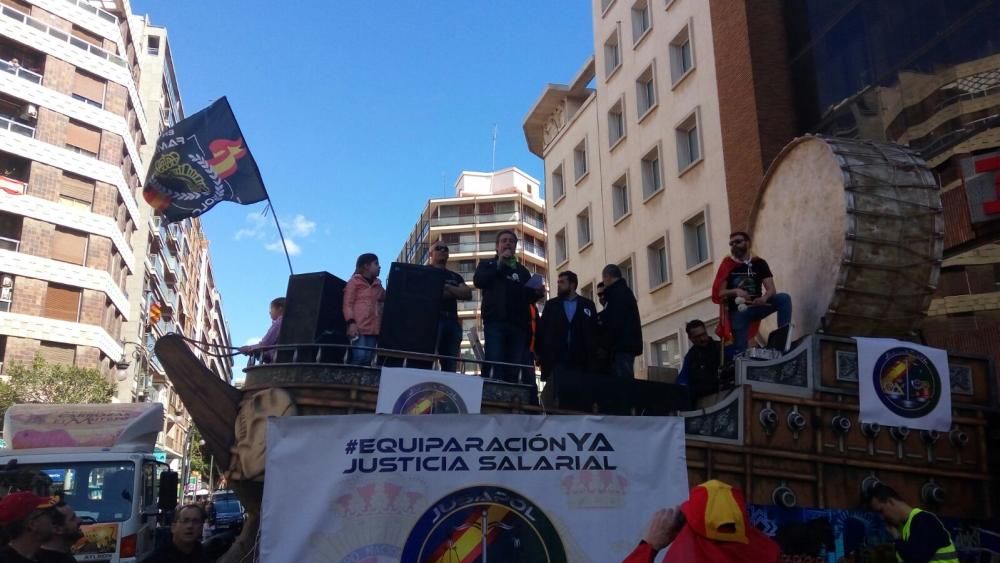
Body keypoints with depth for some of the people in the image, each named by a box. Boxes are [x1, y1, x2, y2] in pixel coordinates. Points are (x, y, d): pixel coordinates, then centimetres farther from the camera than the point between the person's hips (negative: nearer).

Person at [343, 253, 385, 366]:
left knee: (368, 360, -2)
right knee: (359, 358, -17)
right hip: (359, 328, -5)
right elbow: (347, 304, -1)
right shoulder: (354, 281, 7)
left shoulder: (377, 285, 23)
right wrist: (351, 322, -13)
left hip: (374, 329, 5)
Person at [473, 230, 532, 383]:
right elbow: (478, 281, -4)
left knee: (513, 370, -3)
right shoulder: (487, 264, 16)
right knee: (494, 368, -16)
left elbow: (529, 296, 18)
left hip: (518, 324, 3)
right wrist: (499, 264, -6)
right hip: (495, 322, -3)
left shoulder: (522, 270, 24)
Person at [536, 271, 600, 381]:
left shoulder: (588, 305, 13)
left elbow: (594, 332, 7)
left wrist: (593, 360, -2)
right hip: (556, 360, 0)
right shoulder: (551, 304, 15)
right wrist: (541, 355, -1)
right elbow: (542, 330, 9)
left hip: (580, 361, 0)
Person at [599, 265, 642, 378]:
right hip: (627, 345, 10)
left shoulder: (618, 293, -6)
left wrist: (605, 346, -11)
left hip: (622, 347, -10)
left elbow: (615, 323, -15)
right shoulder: (625, 291, 24)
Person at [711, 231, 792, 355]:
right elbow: (720, 293, -3)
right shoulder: (727, 265, 3)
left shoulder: (759, 263, 5)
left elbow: (771, 289, -3)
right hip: (737, 311, -1)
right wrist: (735, 291, -24)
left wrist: (764, 299, -27)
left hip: (755, 307, 1)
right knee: (741, 349, -10)